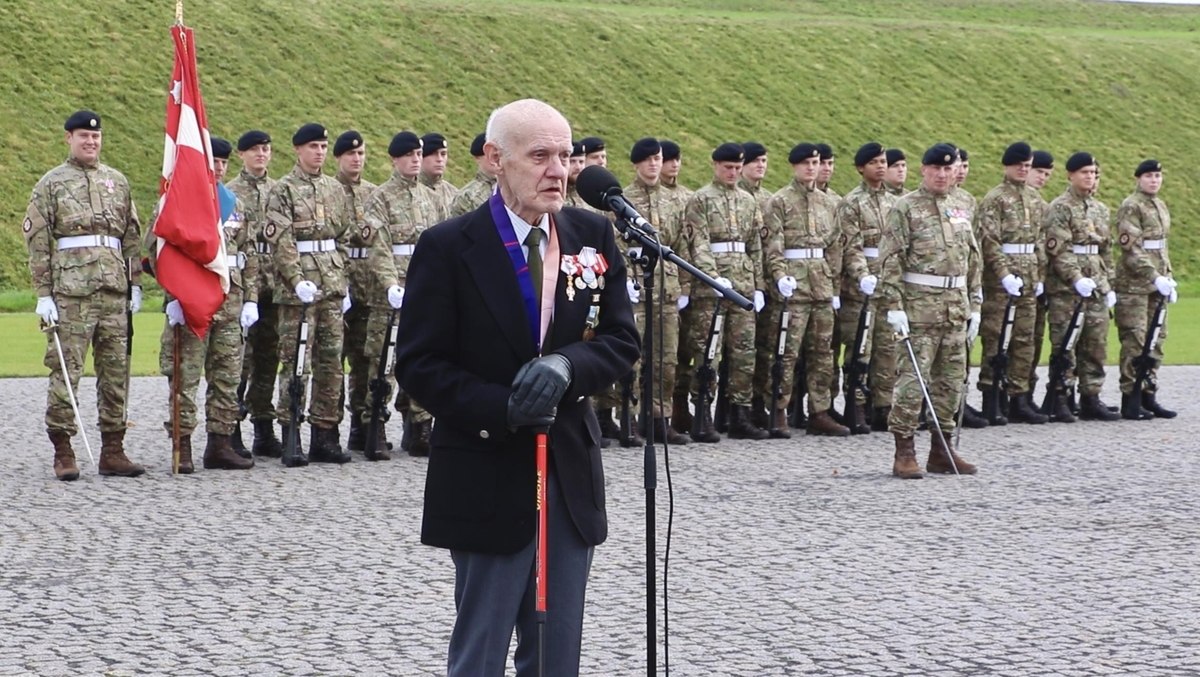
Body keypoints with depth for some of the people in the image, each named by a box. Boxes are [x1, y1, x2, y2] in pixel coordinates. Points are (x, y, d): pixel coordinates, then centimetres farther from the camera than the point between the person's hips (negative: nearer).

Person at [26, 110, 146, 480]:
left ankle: (113, 450, 10)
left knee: (116, 371, 5)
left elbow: (133, 237, 18)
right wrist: (43, 293, -6)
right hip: (70, 290, -4)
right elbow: (37, 241, 0)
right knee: (65, 370, -5)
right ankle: (63, 453, -2)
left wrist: (135, 283, 10)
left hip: (114, 289, 4)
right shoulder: (51, 183, 4)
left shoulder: (118, 181, 16)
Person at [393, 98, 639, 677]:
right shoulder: (448, 249, -9)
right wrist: (503, 408, -22)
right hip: (488, 481, -4)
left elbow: (622, 340, 3)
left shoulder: (593, 236, 4)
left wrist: (567, 365, -18)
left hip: (572, 476, 4)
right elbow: (420, 367, -9)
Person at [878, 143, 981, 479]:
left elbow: (973, 261, 20)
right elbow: (890, 260, -9)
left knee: (951, 381, 9)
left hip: (956, 308, 6)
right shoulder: (906, 208, -3)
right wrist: (894, 305, -15)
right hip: (919, 307, -6)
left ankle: (942, 451, 17)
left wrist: (974, 306, 15)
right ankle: (904, 454, -6)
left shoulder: (960, 211, 16)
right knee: (912, 380, -9)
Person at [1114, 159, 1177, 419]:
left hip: (1156, 283, 8)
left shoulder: (1160, 205, 16)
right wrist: (1155, 277, -22)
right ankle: (1130, 400, -4)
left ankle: (1149, 395, 14)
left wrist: (1168, 277, 13)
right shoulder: (1130, 207, -10)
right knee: (1134, 342, -7)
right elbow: (1131, 249, -17)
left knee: (1156, 340, 8)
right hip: (1134, 284, -8)